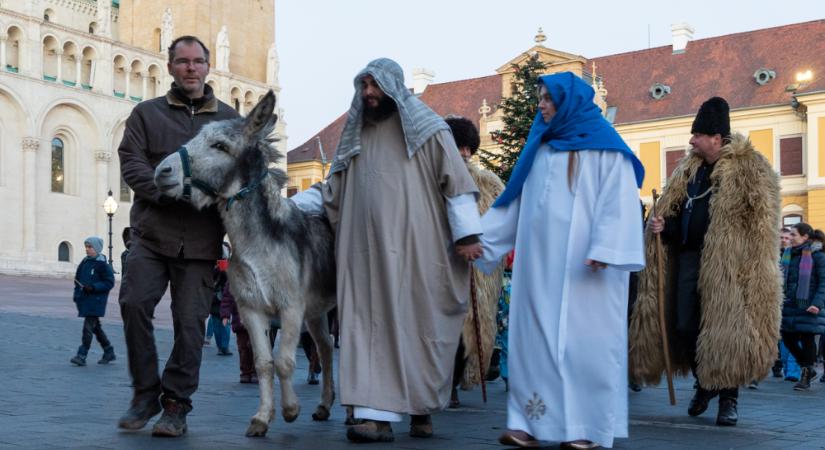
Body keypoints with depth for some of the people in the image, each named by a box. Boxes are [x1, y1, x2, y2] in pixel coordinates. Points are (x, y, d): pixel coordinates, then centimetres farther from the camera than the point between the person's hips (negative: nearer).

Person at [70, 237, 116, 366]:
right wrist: (77, 295, 11)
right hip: (84, 300, 8)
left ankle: (82, 356, -9)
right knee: (95, 327, 14)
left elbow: (109, 282, -11)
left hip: (95, 302, -8)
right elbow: (78, 279, 19)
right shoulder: (84, 262, 11)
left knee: (88, 327, -11)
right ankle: (109, 352, 26)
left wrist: (93, 287, -21)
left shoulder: (102, 265, -10)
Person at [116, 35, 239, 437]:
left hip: (200, 238, 0)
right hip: (152, 230, 0)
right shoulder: (147, 113, 12)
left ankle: (176, 402, 10)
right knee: (134, 302, -11)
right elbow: (131, 162, 0)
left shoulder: (229, 118, 14)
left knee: (190, 320, -2)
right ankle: (145, 392, 7)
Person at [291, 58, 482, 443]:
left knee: (417, 324, -1)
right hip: (370, 252, 4)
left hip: (416, 249, -4)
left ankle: (422, 409, 12)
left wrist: (466, 234, -10)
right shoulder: (356, 137, 19)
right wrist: (290, 205, 6)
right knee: (374, 327, -4)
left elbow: (456, 183, -2)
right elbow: (333, 190, 19)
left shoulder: (427, 129, 4)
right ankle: (379, 413, -4)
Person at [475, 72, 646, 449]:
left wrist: (603, 250, -20)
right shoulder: (540, 147, 18)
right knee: (535, 338, 3)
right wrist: (482, 236, 13)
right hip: (539, 263, 6)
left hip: (583, 266, -6)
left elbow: (617, 202, -8)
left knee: (584, 340, -4)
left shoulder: (604, 148, 0)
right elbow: (516, 199, 20)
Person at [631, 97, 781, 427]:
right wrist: (664, 226, 1)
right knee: (684, 326, 5)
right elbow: (677, 211, 23)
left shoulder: (749, 168, -6)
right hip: (689, 256, 6)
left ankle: (728, 398, 13)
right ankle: (704, 383, 28)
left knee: (725, 329, -1)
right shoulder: (689, 169, 15)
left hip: (726, 262, -6)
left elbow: (761, 223, -10)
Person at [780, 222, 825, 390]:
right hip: (789, 305, 6)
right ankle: (807, 368, 27)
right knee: (788, 338, 7)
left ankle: (806, 376, 15)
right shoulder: (788, 253, 11)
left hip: (808, 306, -6)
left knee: (807, 340, 1)